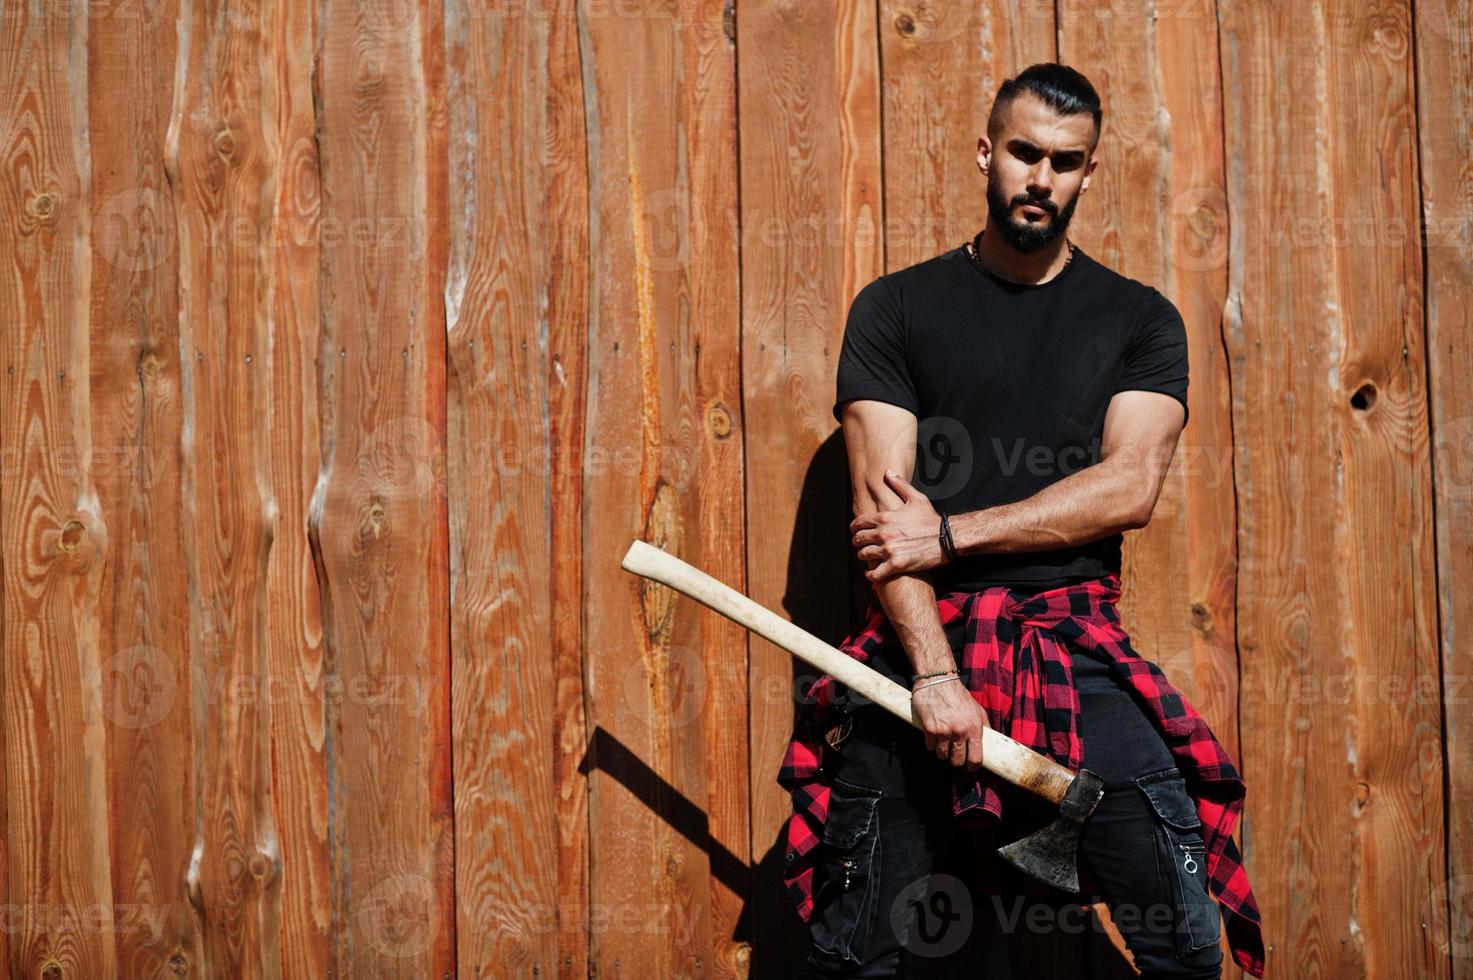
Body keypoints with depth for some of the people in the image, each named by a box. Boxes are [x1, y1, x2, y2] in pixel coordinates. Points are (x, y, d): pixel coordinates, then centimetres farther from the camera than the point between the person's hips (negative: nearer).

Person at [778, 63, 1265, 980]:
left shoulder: (1140, 319, 9)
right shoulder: (896, 309, 6)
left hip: (1082, 659, 1)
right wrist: (934, 674, -16)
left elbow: (1130, 486, -5)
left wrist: (950, 533, -12)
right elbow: (881, 504, -4)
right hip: (921, 643, 0)